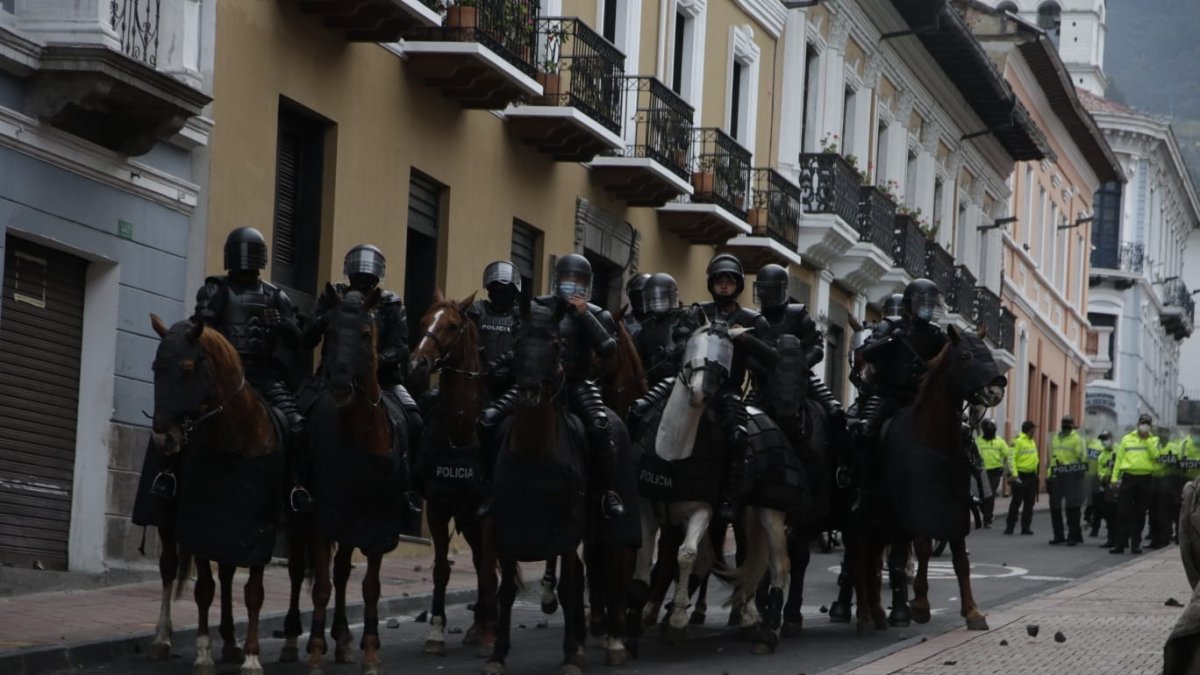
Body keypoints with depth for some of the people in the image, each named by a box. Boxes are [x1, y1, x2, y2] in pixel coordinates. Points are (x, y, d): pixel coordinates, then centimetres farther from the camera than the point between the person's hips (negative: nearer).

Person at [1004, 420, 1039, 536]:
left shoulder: (1032, 442, 15)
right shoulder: (1018, 441, -11)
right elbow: (1011, 458, -16)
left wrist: (1035, 472, 17)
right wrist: (1014, 474, -23)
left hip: (1031, 476, 8)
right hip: (1020, 476, -8)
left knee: (1029, 503, 7)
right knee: (1016, 502, -6)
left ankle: (1026, 527, 12)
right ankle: (1009, 526, 0)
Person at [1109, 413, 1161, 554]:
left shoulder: (1153, 440, 9)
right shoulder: (1127, 439, 11)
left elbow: (1154, 455, -11)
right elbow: (1119, 459, 10)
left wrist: (1147, 438, -12)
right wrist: (1114, 478, 4)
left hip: (1145, 479, 0)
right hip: (1128, 477, 0)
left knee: (1140, 513, 5)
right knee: (1123, 512, -5)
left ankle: (1136, 543, 11)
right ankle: (1119, 544, -4)